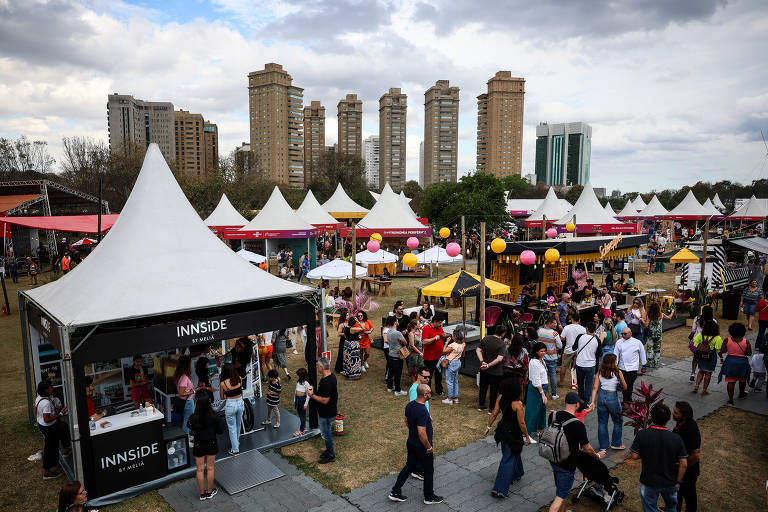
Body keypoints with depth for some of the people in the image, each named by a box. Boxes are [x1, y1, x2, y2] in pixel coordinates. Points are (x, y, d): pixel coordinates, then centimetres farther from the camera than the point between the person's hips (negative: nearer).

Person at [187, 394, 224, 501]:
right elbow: (220, 431, -12)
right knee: (210, 468, 17)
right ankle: (209, 492, 30)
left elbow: (189, 426, 1)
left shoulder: (193, 418, -22)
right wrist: (220, 421, 1)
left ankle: (202, 494, 27)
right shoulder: (213, 417, -23)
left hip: (199, 446, 0)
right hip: (211, 444, 0)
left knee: (200, 469, 15)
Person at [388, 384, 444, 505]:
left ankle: (395, 492, 27)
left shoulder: (409, 405, -4)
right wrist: (429, 447, -19)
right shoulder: (422, 411, -32)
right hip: (422, 448, -8)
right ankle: (429, 497, 30)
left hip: (411, 443, 8)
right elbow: (422, 433, -32)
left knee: (409, 467, 22)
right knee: (429, 471, 13)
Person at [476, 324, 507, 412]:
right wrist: (488, 365, -20)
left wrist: (482, 361, -8)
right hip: (496, 371, -5)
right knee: (494, 390, 10)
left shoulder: (486, 338, -2)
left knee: (483, 387, 20)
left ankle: (481, 405, 33)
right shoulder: (502, 344, -17)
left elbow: (478, 350, -3)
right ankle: (491, 409, 20)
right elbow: (499, 359, -25)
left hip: (484, 370, 5)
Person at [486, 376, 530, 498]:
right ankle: (499, 490, 6)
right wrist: (527, 437, -5)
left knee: (514, 453, 30)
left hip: (502, 430, 6)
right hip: (513, 434, -6)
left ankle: (516, 475, 52)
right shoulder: (517, 404, -27)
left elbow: (494, 413, -2)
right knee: (508, 459, 4)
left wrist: (489, 426, 11)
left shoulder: (500, 398, -10)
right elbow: (521, 423, -19)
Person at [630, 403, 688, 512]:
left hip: (648, 482, -1)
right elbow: (684, 464, -13)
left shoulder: (642, 434, -21)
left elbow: (635, 456, -15)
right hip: (670, 483, 1)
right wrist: (678, 481, 0)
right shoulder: (676, 439, -18)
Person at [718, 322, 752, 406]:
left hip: (730, 362, -1)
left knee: (731, 381, 4)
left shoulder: (727, 340, -11)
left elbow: (722, 351, -5)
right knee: (742, 380, 26)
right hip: (742, 363, 1)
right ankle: (741, 394, 46)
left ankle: (730, 399, 2)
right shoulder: (746, 341, -11)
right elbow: (749, 353, -6)